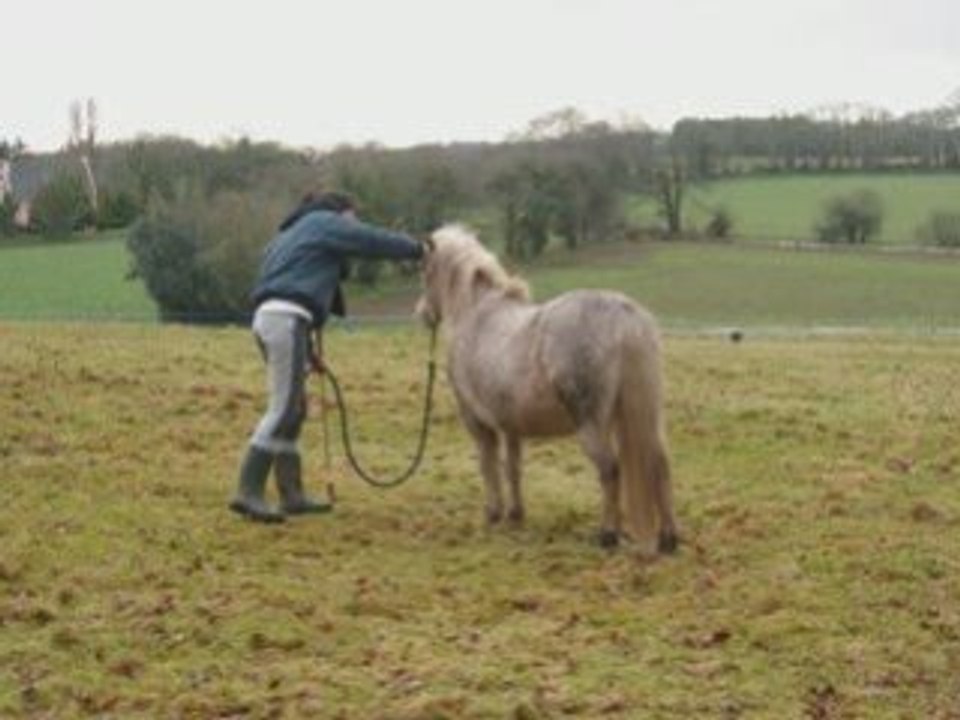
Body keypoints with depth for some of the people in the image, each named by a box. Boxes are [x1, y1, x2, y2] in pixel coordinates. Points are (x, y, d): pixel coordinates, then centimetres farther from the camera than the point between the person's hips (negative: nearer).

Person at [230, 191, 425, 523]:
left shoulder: (295, 232, 31)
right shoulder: (325, 223, 6)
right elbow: (373, 240, 1)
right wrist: (416, 248, 16)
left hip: (268, 317, 10)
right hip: (287, 318, -10)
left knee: (294, 409, 12)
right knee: (283, 409, -12)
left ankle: (291, 495, 13)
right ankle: (248, 492, -17)